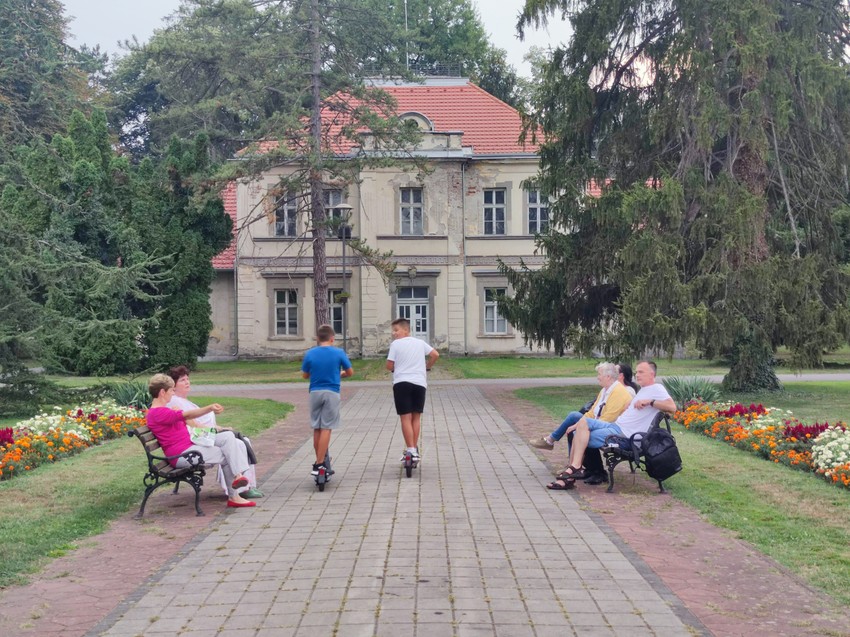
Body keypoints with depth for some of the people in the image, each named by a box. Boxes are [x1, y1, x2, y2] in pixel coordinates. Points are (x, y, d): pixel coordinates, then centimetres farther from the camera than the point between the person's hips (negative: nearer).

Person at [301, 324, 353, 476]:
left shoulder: (310, 353, 0)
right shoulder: (339, 353, -4)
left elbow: (305, 375, 8)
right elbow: (350, 372, 4)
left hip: (315, 393, 3)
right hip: (332, 393, -2)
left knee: (316, 428, 13)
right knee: (326, 429, -3)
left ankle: (319, 460, 22)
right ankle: (319, 464, -7)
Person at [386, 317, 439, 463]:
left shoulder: (395, 344, -1)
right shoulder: (420, 343, 11)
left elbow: (389, 366, -4)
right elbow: (435, 355, 4)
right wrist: (427, 367, 19)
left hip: (401, 383, -4)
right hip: (420, 383, 4)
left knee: (405, 418, -3)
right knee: (416, 417, 14)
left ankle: (411, 450, -9)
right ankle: (415, 449, 17)